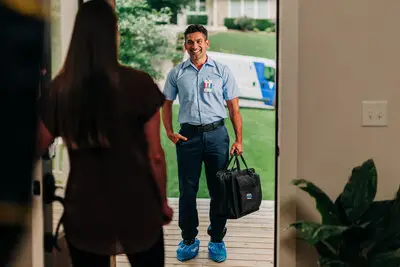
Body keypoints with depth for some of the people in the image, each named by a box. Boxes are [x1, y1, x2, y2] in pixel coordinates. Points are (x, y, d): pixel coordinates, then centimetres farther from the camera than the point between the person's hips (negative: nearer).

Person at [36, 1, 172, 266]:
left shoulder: (60, 89, -7)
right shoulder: (139, 84, -13)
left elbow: (40, 144, 7)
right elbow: (155, 155, -9)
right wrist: (163, 202, 5)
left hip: (83, 214, 2)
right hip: (136, 210, -1)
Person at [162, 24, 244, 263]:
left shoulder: (222, 71, 3)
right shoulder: (177, 73, 7)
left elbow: (234, 108, 3)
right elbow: (167, 104, 14)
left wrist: (239, 140, -4)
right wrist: (169, 131, 0)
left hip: (216, 134, -1)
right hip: (188, 135, 1)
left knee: (219, 190, 5)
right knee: (187, 191, 5)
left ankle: (217, 240, 19)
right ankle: (189, 240, 20)